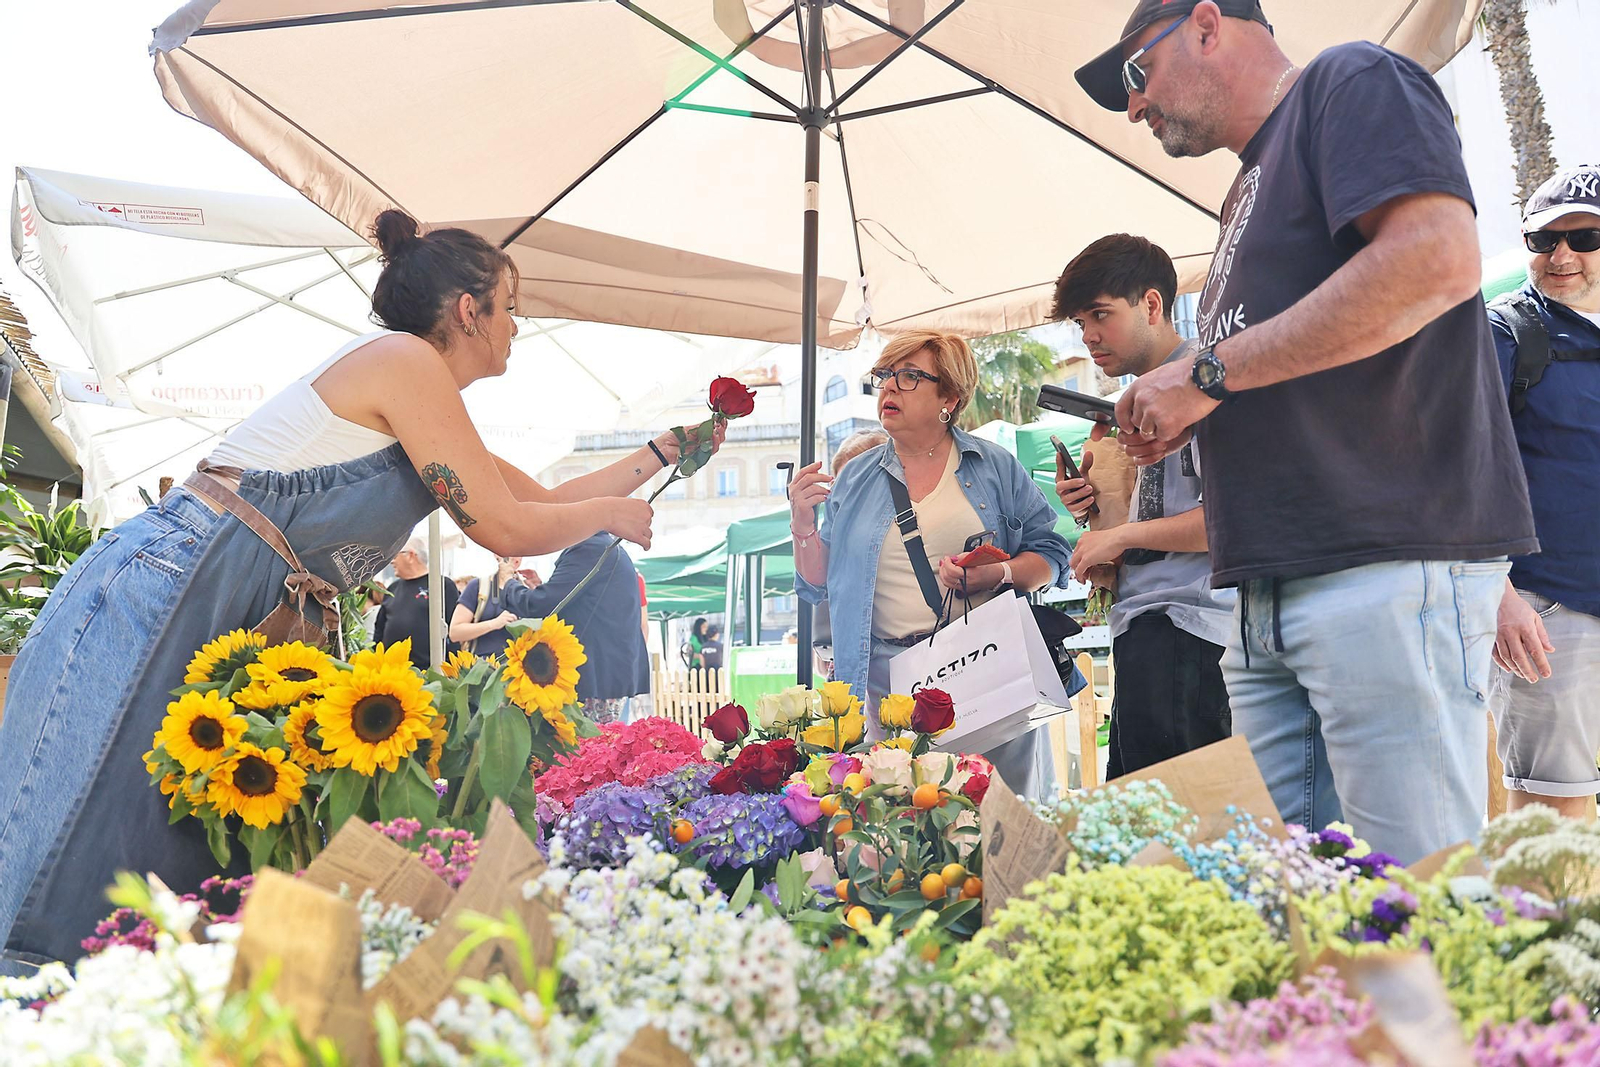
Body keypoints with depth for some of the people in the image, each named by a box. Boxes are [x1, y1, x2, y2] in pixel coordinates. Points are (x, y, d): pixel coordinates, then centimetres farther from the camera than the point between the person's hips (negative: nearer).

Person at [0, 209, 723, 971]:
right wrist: (610, 512, 9)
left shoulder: (430, 414, 21)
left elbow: (543, 499, 31)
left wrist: (658, 455, 37)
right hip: (164, 591, -10)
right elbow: (506, 528, -9)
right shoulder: (405, 361, -7)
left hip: (237, 626, 10)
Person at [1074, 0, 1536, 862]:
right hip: (1276, 591, 9)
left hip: (1390, 567, -9)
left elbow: (1438, 258, -17)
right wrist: (1185, 421, 11)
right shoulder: (1253, 191, 27)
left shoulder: (1352, 81, 2)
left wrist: (1209, 371, -11)